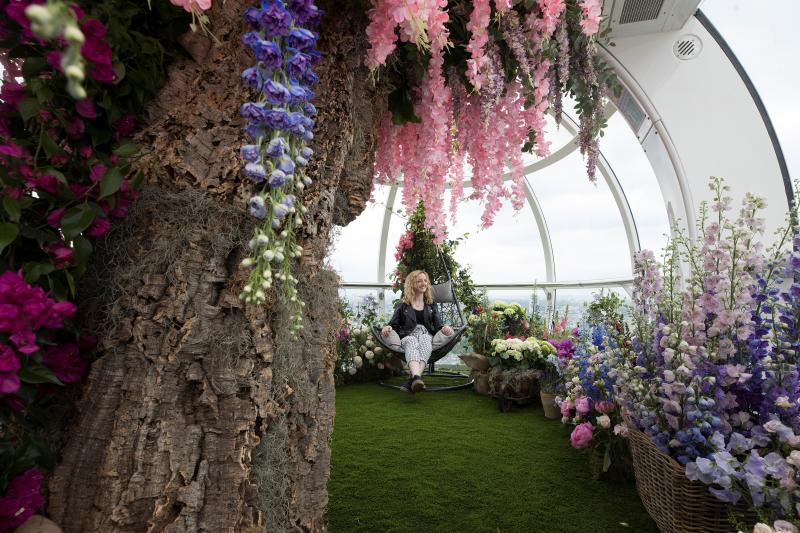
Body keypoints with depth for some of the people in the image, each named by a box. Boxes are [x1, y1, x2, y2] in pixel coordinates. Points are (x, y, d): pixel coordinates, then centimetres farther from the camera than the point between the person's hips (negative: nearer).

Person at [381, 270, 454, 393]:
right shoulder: (403, 305, 21)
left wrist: (444, 327, -9)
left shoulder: (431, 305, 26)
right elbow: (394, 323, 15)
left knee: (425, 339, -37)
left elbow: (438, 324, 16)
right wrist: (388, 327, -10)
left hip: (427, 336, 1)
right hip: (407, 336, -1)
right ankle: (417, 377, -66)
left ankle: (412, 378, -59)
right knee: (412, 342, -38)